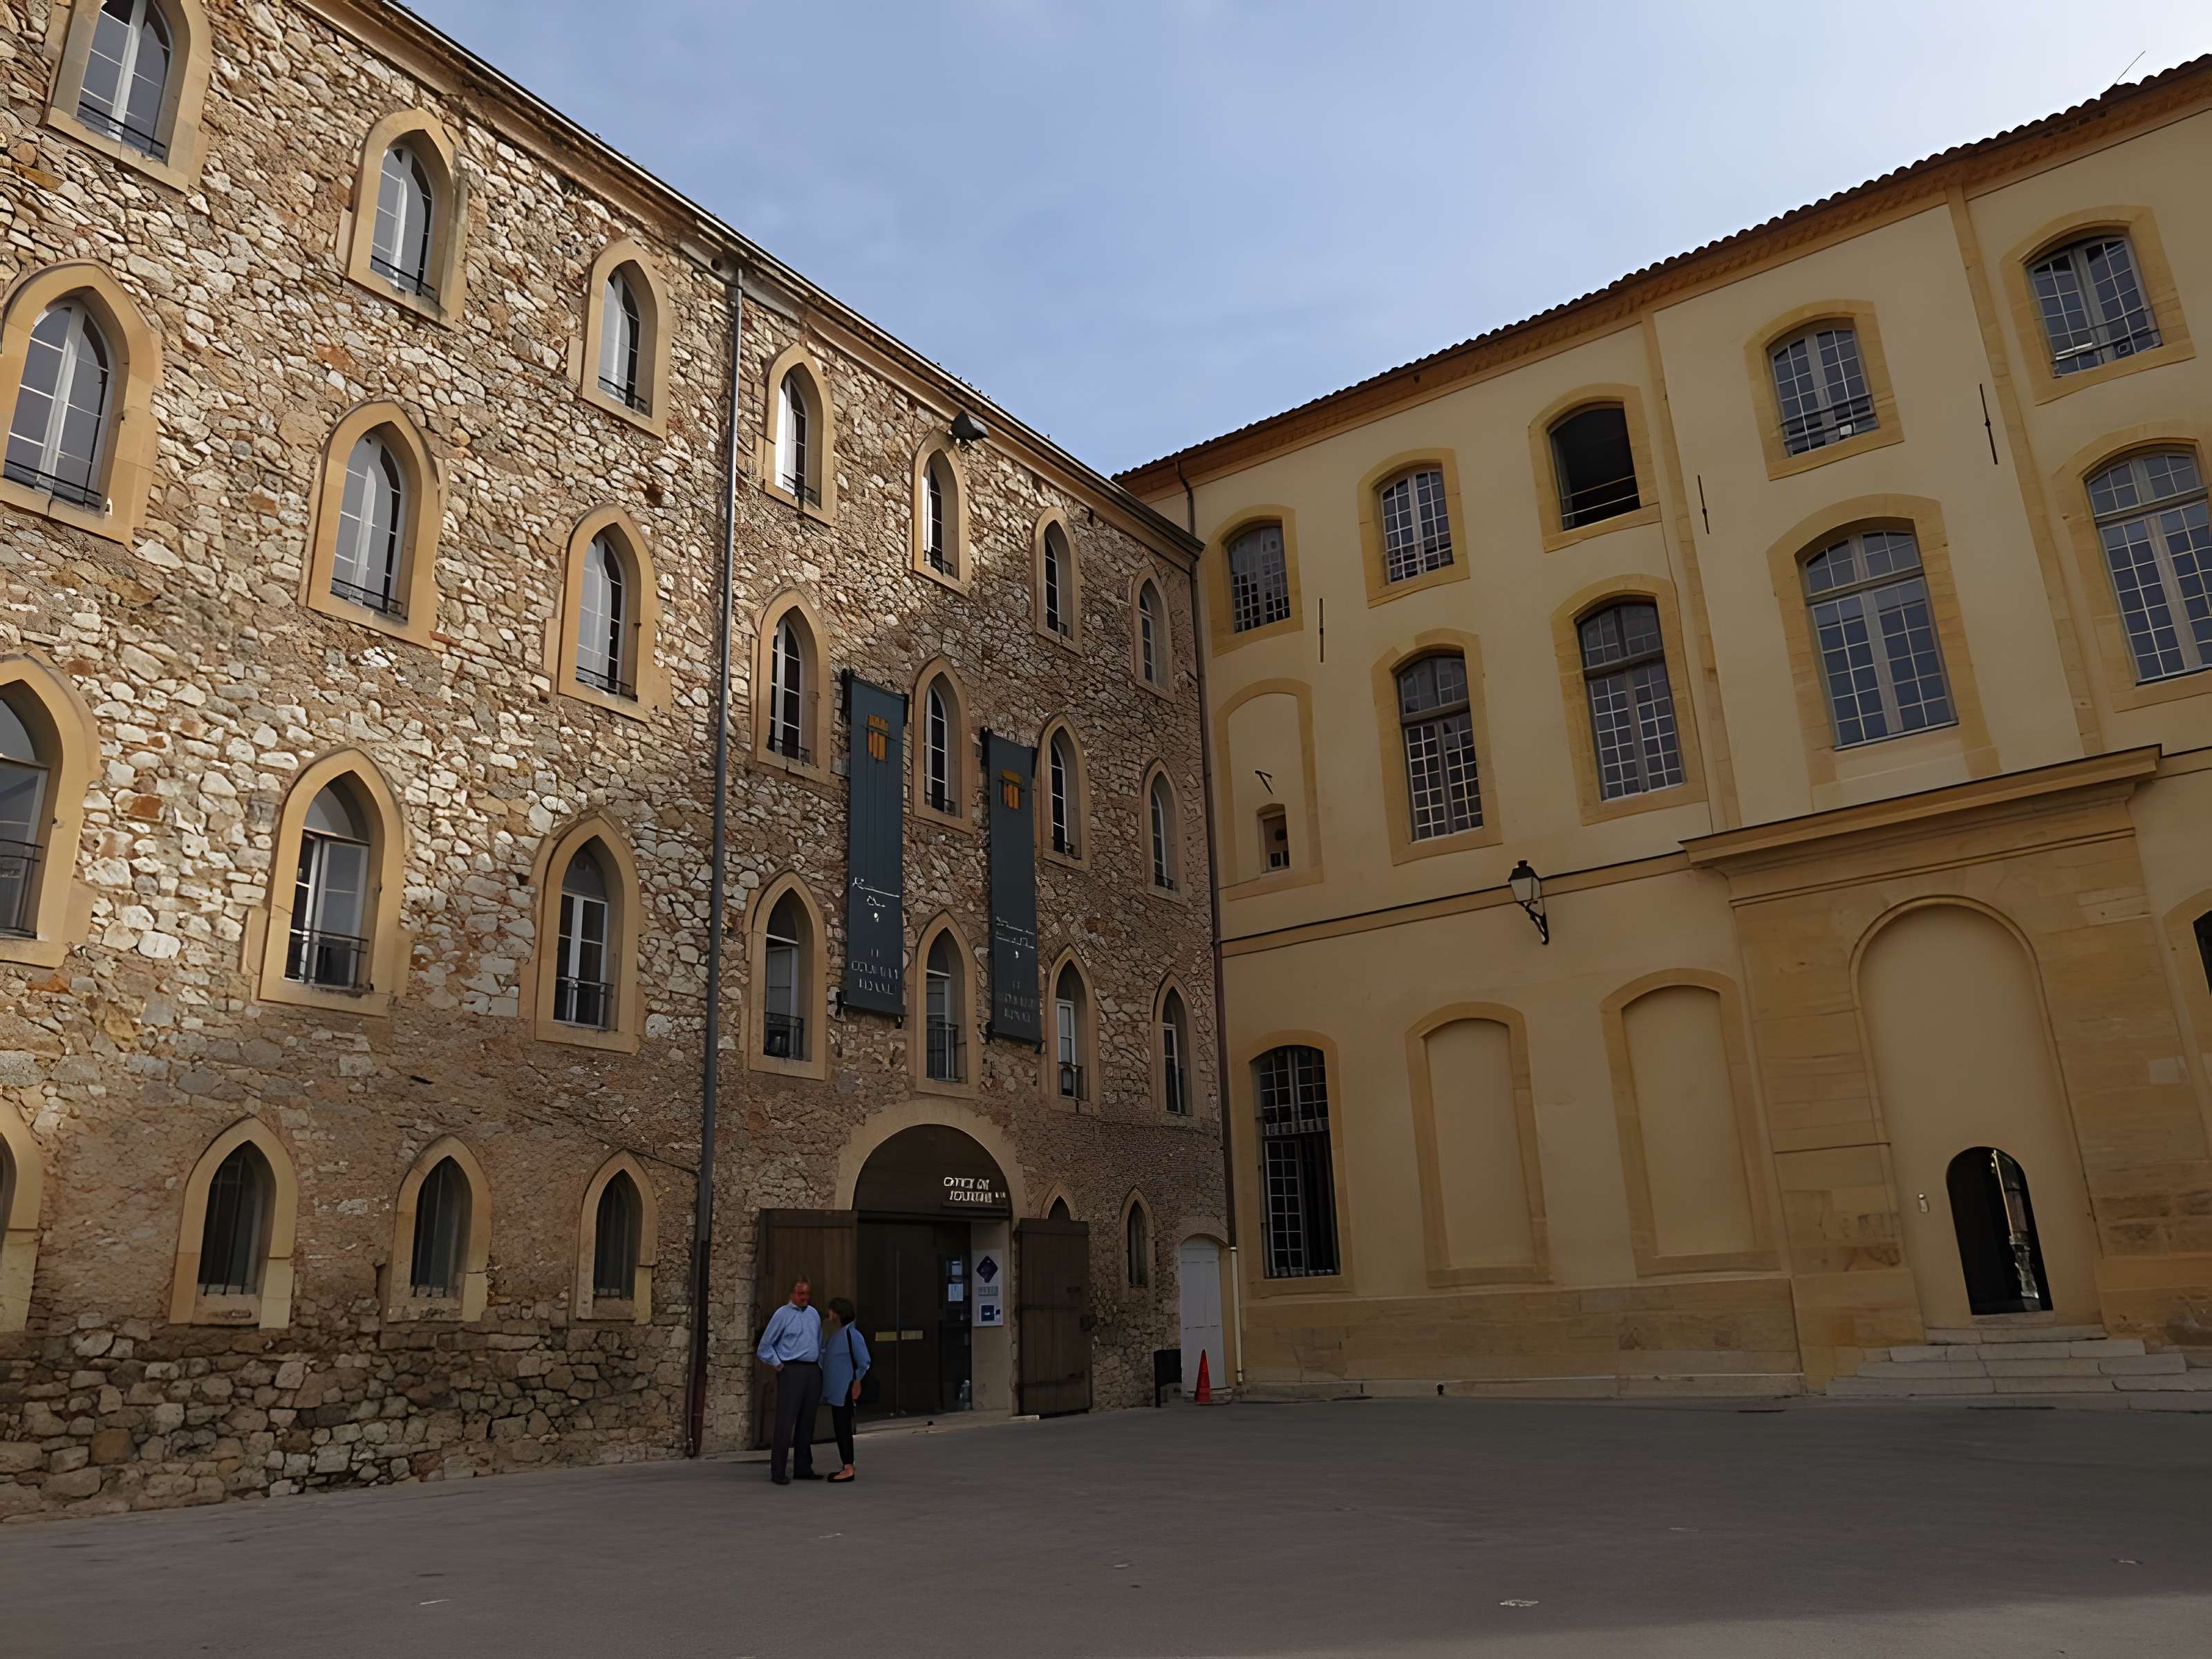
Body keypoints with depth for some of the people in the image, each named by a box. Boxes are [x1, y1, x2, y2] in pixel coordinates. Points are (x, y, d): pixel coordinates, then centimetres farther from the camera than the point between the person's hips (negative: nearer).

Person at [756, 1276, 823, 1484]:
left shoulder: (814, 1314, 15)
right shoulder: (783, 1314, -2)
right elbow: (765, 1345, 0)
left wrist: (820, 1366, 14)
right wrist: (777, 1365, -5)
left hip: (813, 1371, 6)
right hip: (791, 1371, -6)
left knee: (807, 1421, 8)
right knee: (786, 1421, -8)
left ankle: (803, 1468, 14)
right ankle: (777, 1471, -5)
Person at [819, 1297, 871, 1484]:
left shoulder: (852, 1335, -16)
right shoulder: (836, 1335, 12)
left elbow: (864, 1363, -14)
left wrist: (856, 1383, -10)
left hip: (845, 1391, -9)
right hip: (836, 1391, 9)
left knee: (844, 1427, -5)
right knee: (839, 1427, 12)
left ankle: (849, 1469, 0)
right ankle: (846, 1467, 20)